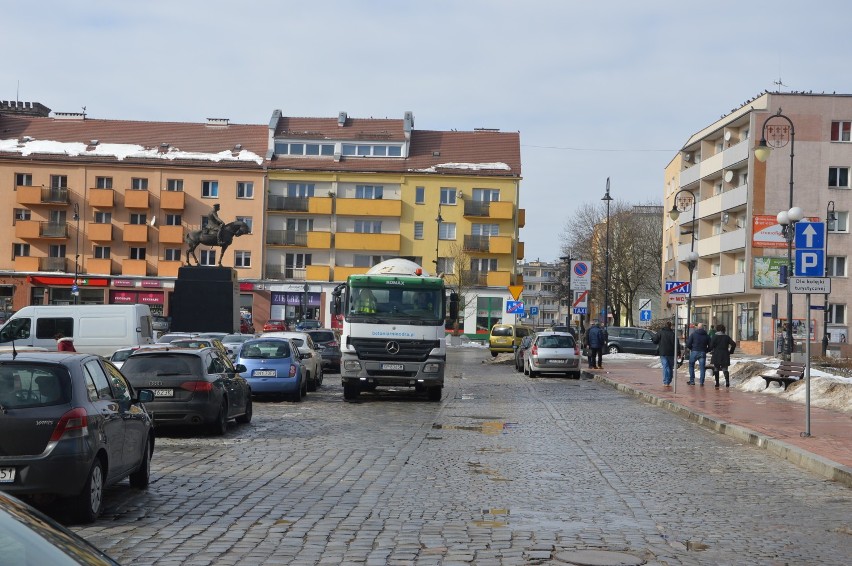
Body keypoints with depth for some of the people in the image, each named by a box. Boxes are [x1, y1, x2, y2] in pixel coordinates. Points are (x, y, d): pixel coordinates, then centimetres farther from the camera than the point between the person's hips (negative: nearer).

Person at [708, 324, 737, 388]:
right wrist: (731, 352, 10)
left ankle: (717, 382, 7)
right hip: (725, 355, 2)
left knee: (716, 369, 9)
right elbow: (734, 344, 0)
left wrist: (711, 351, 7)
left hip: (716, 355, -2)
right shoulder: (727, 337, 5)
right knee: (725, 369, 2)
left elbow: (711, 345, -12)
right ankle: (727, 381, -19)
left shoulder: (715, 336, -4)